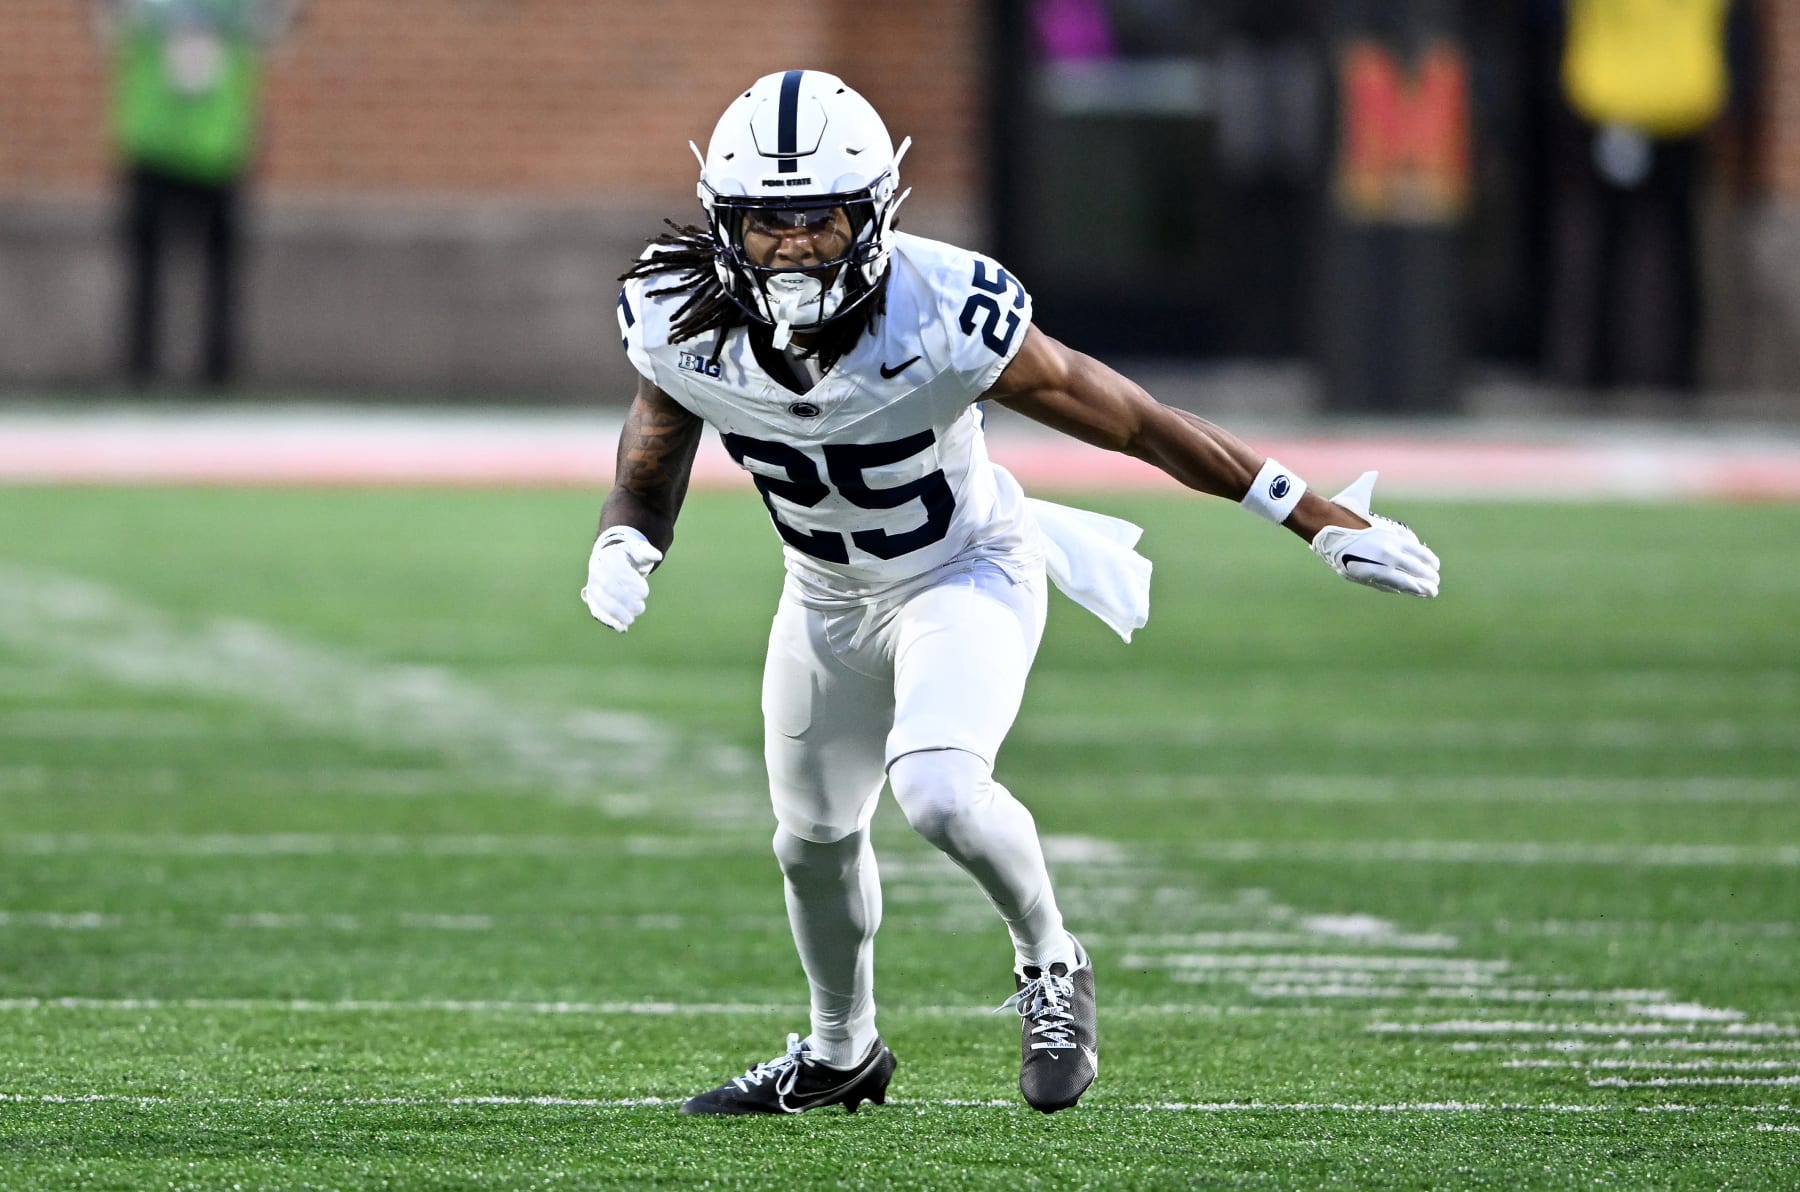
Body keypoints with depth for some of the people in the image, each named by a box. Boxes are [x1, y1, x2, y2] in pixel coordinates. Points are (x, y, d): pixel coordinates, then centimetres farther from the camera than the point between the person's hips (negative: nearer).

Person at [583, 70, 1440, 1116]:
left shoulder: (946, 318, -35)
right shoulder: (681, 327, -25)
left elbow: (1137, 423, -24)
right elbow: (649, 478, -4)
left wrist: (1324, 520, -18)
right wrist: (622, 552, -29)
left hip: (966, 573, -4)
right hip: (829, 595, 5)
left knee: (939, 792, -29)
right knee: (815, 837, 19)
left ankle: (1049, 961, 3)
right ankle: (841, 1052, 48)